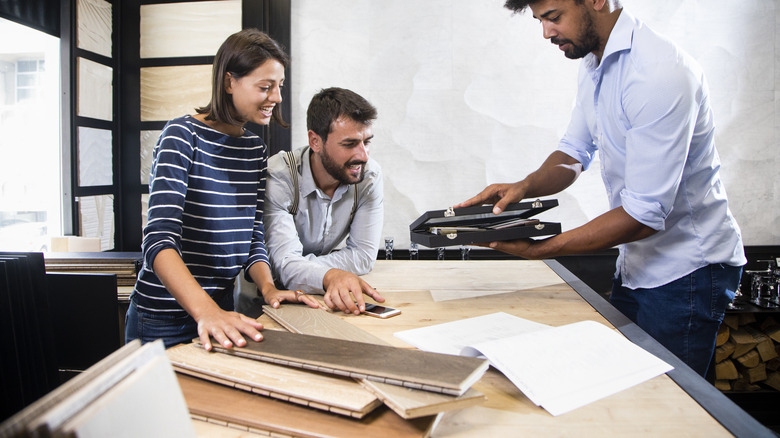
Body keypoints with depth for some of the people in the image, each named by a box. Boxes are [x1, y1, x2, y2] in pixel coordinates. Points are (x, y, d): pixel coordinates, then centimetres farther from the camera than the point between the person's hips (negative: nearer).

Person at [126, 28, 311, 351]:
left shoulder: (256, 149, 5)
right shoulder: (182, 136, -14)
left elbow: (252, 238, 4)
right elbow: (160, 239, -25)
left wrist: (268, 287, -15)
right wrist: (206, 311, -38)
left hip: (221, 308, 6)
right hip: (163, 319, -6)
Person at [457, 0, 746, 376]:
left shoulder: (658, 73, -26)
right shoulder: (595, 61, 4)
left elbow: (645, 213, -28)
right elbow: (575, 151, 9)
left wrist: (537, 250, -26)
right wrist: (525, 186, -11)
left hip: (685, 270, -8)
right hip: (637, 261, 8)